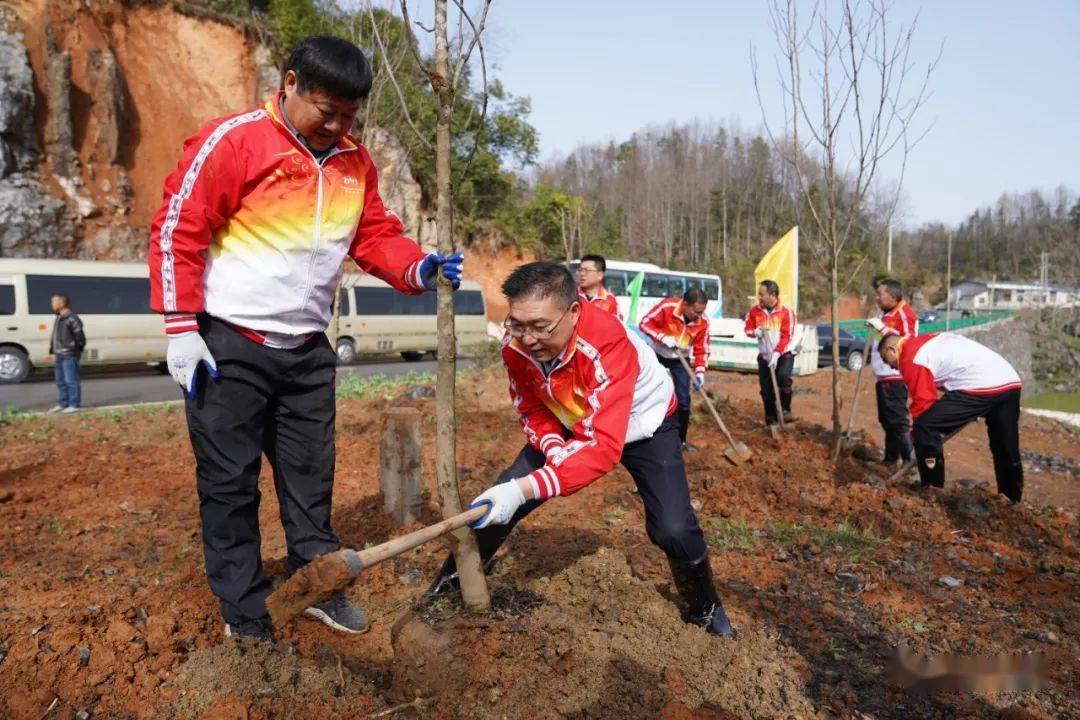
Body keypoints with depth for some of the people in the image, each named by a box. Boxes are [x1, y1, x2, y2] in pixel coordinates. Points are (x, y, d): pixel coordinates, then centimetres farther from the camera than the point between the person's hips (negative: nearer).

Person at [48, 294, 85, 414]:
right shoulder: (59, 318, 17)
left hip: (69, 356, -10)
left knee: (71, 381, -5)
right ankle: (63, 404, 24)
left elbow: (80, 336, -16)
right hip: (60, 355, 10)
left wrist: (76, 349, -12)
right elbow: (54, 336, 22)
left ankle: (74, 405, 0)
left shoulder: (71, 318, -14)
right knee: (61, 381, 15)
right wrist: (52, 350, 18)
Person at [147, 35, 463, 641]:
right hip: (229, 345, -5)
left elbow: (376, 235, 10)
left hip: (307, 349, 5)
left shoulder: (355, 163, 6)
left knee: (311, 476, 14)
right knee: (230, 483, 5)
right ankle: (245, 616, 20)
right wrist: (181, 329, -13)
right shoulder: (233, 141, -11)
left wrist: (418, 269, -11)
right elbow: (178, 230, -10)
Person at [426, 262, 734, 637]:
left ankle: (706, 609, 17)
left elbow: (604, 447, -46)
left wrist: (526, 489, -56)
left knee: (674, 530, -16)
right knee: (498, 500, -6)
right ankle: (450, 583, 20)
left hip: (643, 427, -4)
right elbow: (532, 409, -8)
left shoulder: (607, 345, -41)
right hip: (570, 425, 4)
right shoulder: (515, 343, -24)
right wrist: (554, 448, -29)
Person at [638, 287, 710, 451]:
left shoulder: (703, 322, -17)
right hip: (658, 357, -2)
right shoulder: (666, 306, -27)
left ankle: (681, 440, 12)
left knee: (683, 400, -1)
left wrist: (699, 371, -25)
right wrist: (663, 337, -33)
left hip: (681, 361, 2)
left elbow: (702, 350, -11)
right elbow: (645, 323, -21)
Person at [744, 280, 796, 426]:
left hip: (784, 353, -3)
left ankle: (785, 410, -14)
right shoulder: (755, 311, -3)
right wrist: (755, 332, -16)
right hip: (764, 355, 4)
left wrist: (776, 353, -26)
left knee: (783, 377, -29)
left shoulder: (786, 312, -13)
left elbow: (786, 336, -16)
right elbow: (748, 328, 8)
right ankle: (771, 418, 20)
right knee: (766, 388, 5)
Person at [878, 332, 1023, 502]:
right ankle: (1012, 499, 40)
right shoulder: (931, 340, 26)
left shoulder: (911, 356, -2)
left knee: (924, 426, -7)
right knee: (1007, 450, 23)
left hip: (981, 386, -9)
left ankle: (931, 491, 0)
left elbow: (923, 401, -4)